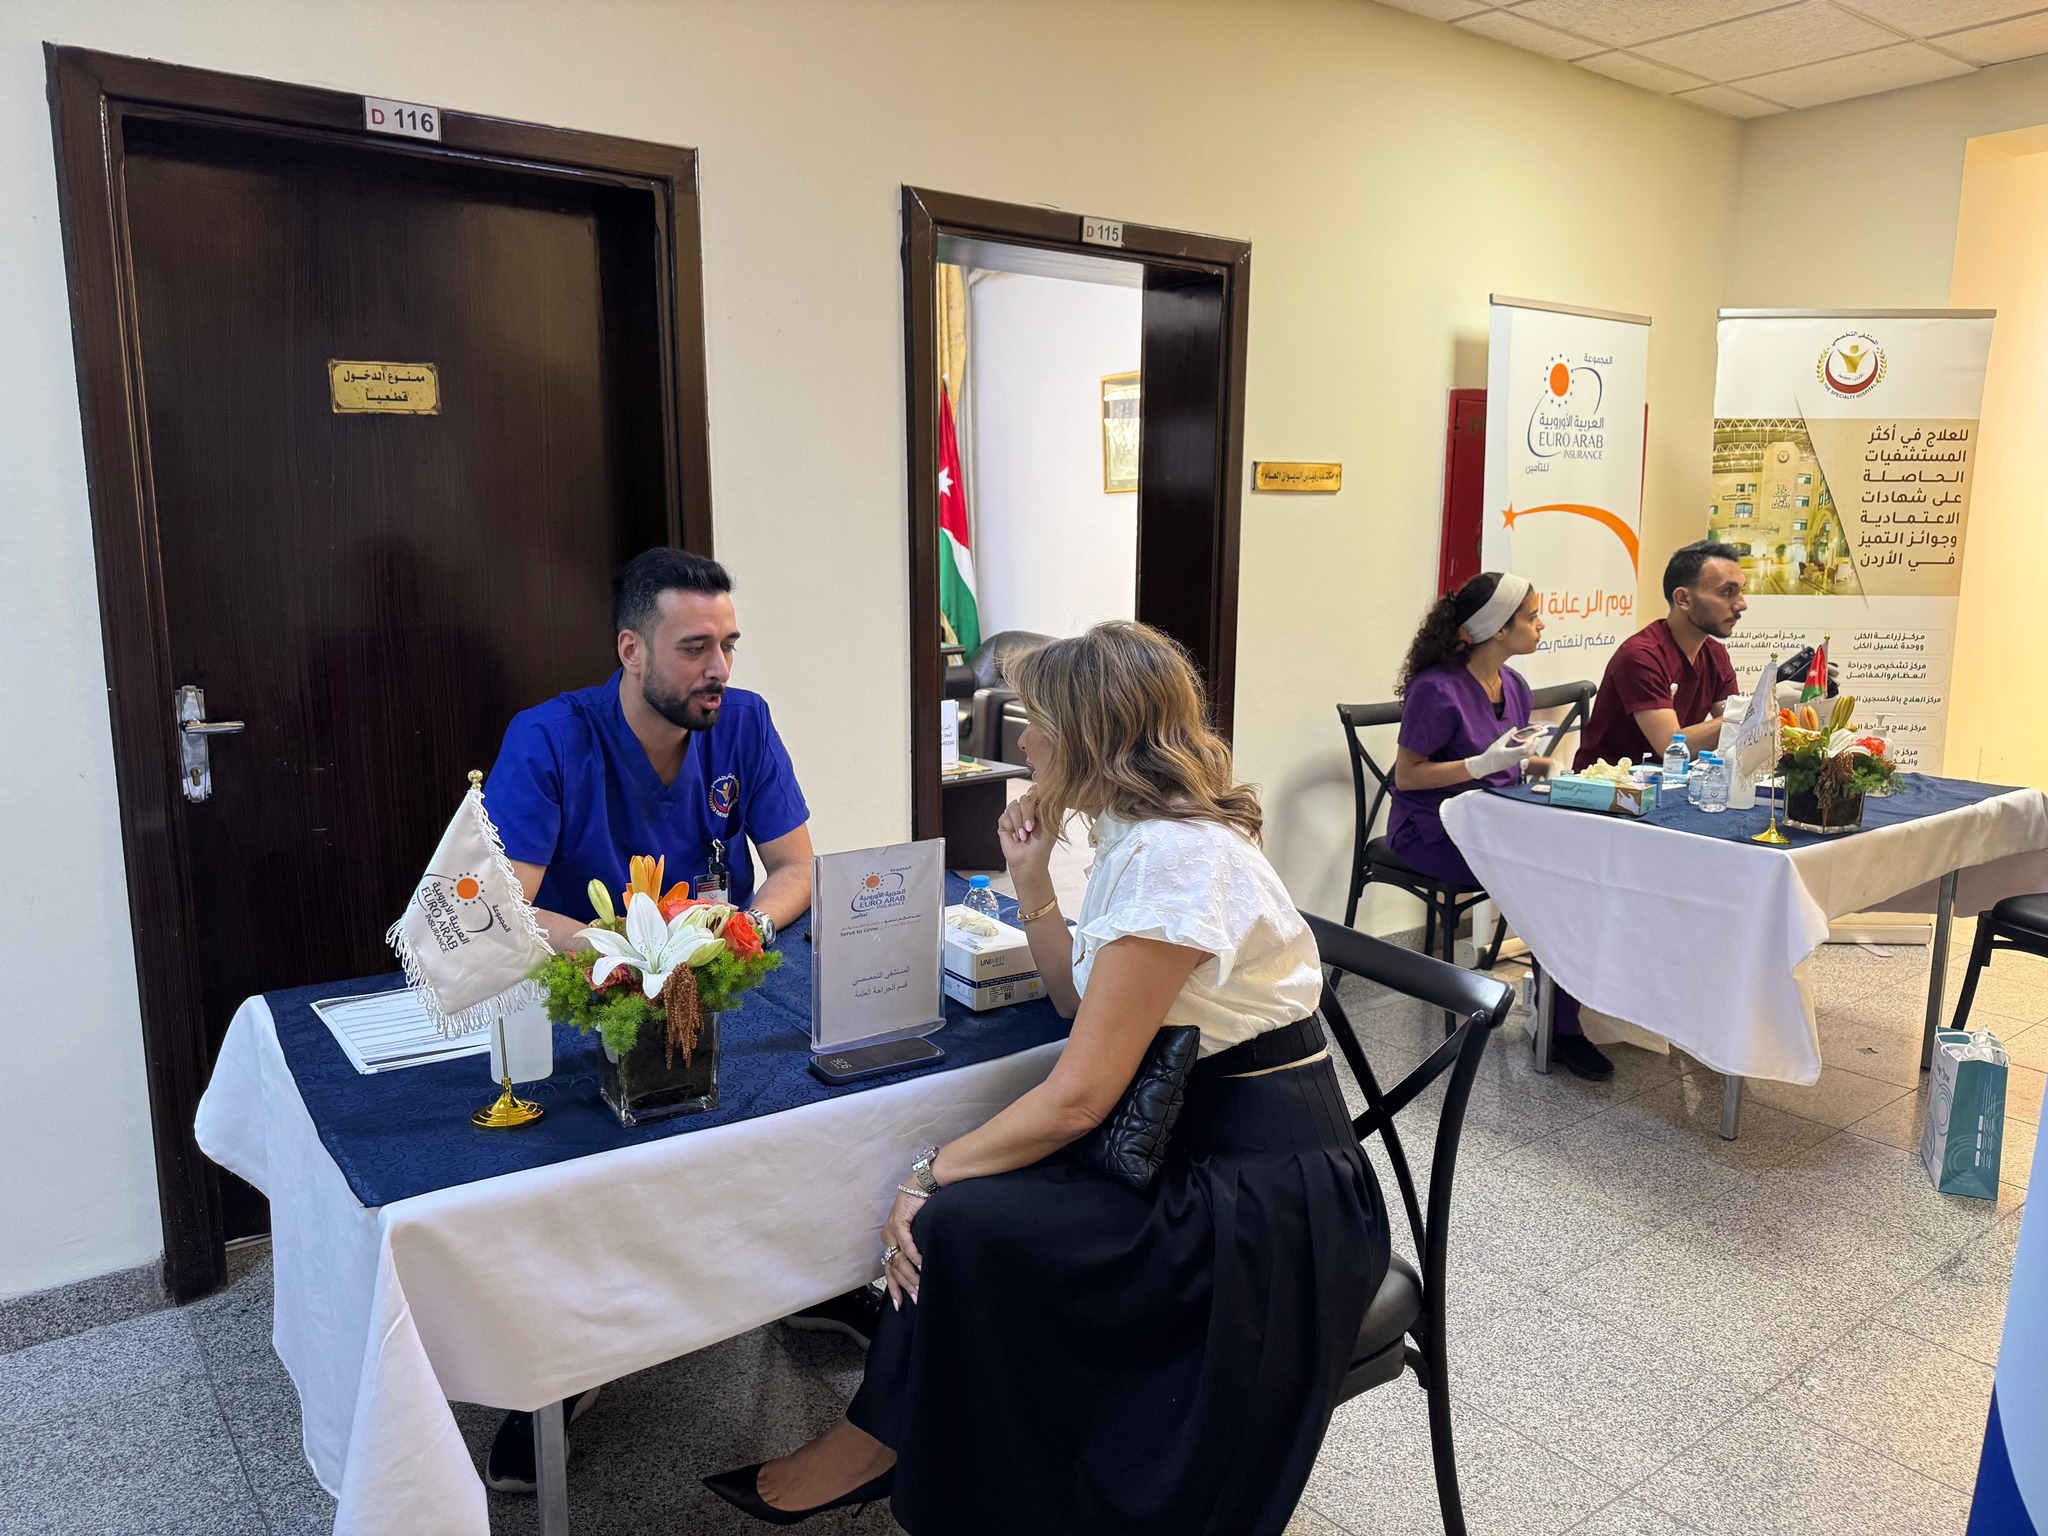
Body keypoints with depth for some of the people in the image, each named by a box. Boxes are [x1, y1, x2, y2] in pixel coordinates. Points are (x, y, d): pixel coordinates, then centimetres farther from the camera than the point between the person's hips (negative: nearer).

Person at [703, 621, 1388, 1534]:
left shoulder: (1173, 857, -23)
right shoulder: (1140, 835, 7)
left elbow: (1080, 1095, -23)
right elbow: (1081, 999, 14)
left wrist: (933, 1175, -16)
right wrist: (1031, 881, 6)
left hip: (1270, 1199, -10)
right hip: (1206, 1155, 10)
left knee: (963, 1217, -19)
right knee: (980, 1178, 1)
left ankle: (874, 1446, 5)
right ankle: (887, 1440, 14)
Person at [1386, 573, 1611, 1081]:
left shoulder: (1513, 686, 10)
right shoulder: (1436, 689, -15)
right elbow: (1407, 775, -14)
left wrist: (1543, 765, 0)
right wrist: (1486, 763, -22)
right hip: (1433, 832, -7)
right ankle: (1560, 1027, -8)